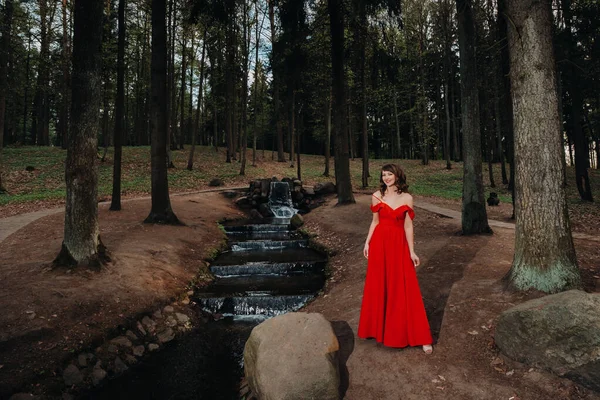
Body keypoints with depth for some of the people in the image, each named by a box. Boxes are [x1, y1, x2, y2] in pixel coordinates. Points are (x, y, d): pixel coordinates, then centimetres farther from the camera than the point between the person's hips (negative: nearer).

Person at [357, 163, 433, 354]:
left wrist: (412, 251, -4)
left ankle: (420, 337, 10)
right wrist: (367, 242, 5)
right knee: (378, 286, 10)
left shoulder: (407, 198, -2)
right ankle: (378, 326, 30)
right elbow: (375, 221, 7)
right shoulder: (377, 196, 1)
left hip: (399, 244, -1)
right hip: (379, 243, 1)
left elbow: (408, 225, -2)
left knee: (403, 289, 0)